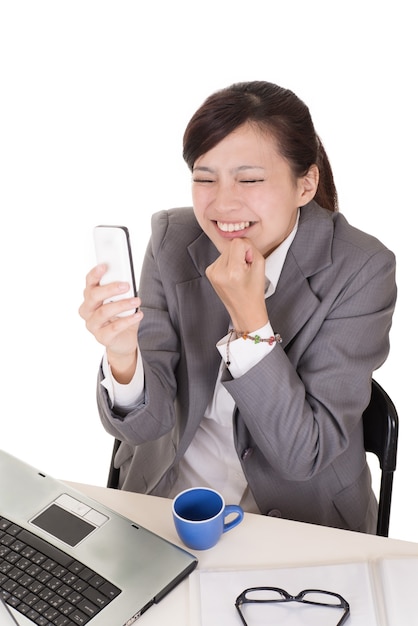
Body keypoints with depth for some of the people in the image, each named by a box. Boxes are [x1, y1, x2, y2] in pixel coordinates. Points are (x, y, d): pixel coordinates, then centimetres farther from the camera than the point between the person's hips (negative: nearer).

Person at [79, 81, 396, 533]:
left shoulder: (361, 270, -19)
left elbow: (305, 453, -20)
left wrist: (249, 318, -29)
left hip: (299, 520, 1)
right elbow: (145, 424, -13)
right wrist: (122, 354, -35)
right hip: (167, 494, 1)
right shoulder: (172, 239, -11)